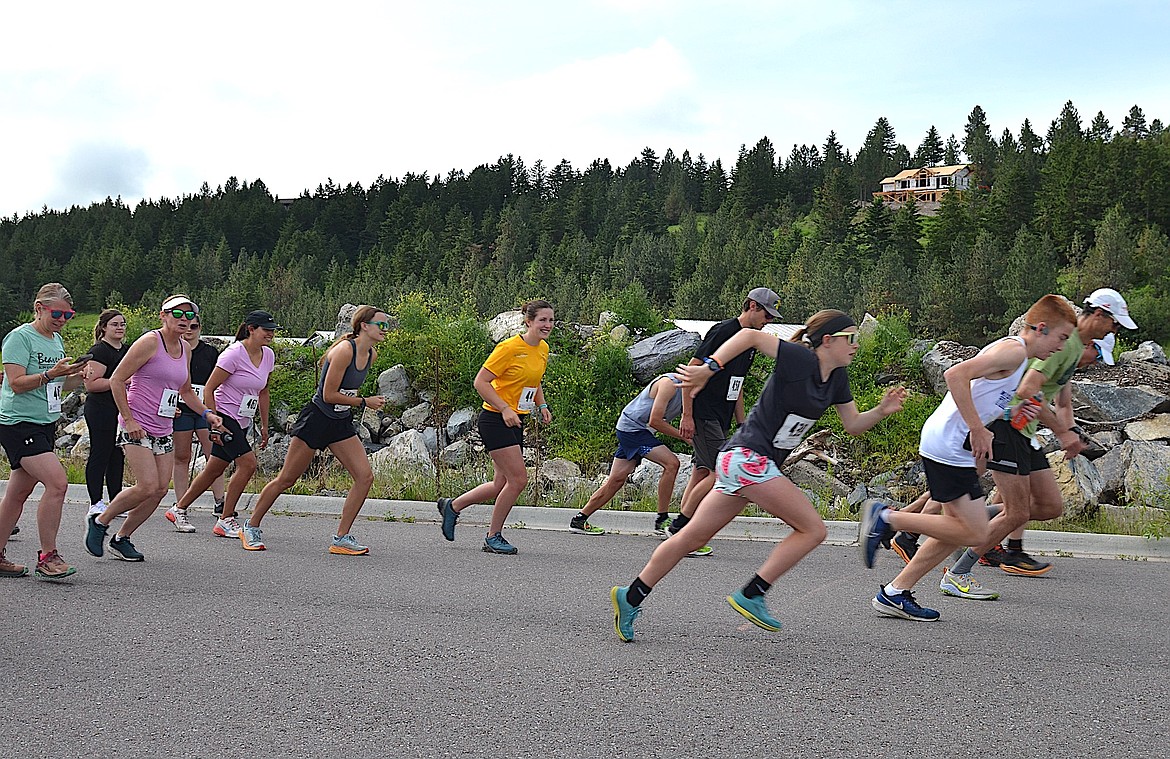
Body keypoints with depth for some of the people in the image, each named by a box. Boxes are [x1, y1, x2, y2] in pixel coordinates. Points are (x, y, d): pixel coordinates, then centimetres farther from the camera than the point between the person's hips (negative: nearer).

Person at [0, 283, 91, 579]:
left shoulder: (56, 340, 15)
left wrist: (73, 375, 3)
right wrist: (50, 374, -28)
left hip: (45, 424, 9)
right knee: (57, 483, -19)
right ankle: (47, 557, -11)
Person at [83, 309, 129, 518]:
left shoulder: (127, 350, 16)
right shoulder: (99, 351, -10)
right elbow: (91, 384, -19)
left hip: (122, 410, 8)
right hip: (101, 410, -8)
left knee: (118, 456, 11)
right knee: (100, 455, -4)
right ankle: (96, 504, 2)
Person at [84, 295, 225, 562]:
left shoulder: (185, 350, 12)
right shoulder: (150, 342, -10)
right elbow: (117, 380, -11)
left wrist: (207, 413, 13)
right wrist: (128, 419, -15)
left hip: (163, 431, 8)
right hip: (137, 427, -8)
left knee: (161, 489, 2)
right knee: (148, 487, -16)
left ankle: (121, 539, 16)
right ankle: (100, 521, 7)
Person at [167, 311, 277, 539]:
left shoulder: (268, 355, 6)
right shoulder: (234, 354, -16)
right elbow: (209, 389, -13)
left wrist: (264, 426, 18)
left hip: (243, 423, 8)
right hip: (224, 417, -8)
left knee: (214, 470, 13)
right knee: (248, 463, -18)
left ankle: (179, 509, 29)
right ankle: (225, 521, -7)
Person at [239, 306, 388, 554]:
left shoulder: (371, 356, 4)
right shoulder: (345, 350, -21)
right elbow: (329, 395, -21)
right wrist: (364, 402, -14)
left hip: (342, 423, 7)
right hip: (317, 419, -7)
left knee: (365, 477, -7)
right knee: (286, 480, 2)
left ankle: (341, 538, 1)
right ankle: (251, 527, 21)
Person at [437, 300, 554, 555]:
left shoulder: (543, 349, 9)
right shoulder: (510, 347, -16)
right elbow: (480, 382, -16)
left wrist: (541, 405, 9)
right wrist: (504, 409, -23)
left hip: (516, 422, 9)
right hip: (495, 420, -9)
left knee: (502, 484, 9)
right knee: (518, 478, -13)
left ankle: (452, 506, 29)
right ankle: (494, 537, 3)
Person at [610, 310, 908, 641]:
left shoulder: (836, 378, 13)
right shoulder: (801, 360, -13)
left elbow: (853, 425, 19)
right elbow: (751, 335, -15)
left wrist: (882, 410, 1)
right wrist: (709, 368, -22)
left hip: (741, 463, 9)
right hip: (748, 458, -9)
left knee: (694, 537, 10)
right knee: (813, 529, -8)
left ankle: (631, 597, 15)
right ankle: (751, 596, -7)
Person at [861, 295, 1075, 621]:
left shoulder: (1010, 350, 19)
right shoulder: (1014, 350, -12)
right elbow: (956, 374, -25)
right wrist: (978, 429, -22)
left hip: (945, 446, 11)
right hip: (948, 447, -11)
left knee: (957, 530, 14)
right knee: (974, 533, -9)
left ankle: (894, 593, 17)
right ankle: (887, 518, -6)